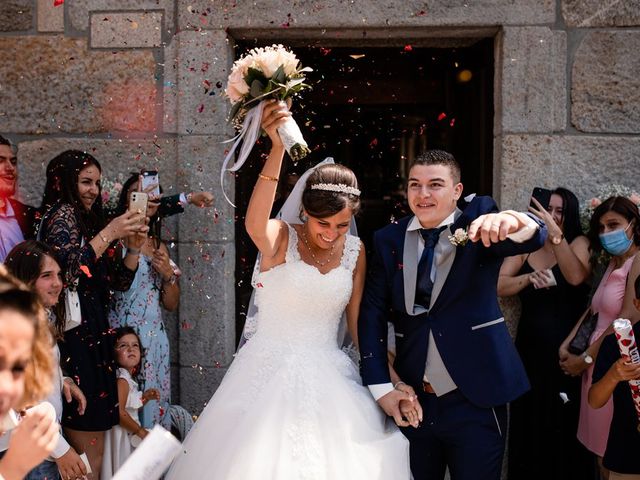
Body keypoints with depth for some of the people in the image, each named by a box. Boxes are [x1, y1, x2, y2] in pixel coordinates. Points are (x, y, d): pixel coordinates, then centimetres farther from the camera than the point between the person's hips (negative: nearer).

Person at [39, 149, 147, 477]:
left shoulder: (89, 219, 21)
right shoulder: (63, 214, -3)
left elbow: (119, 281, 20)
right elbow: (67, 267, -21)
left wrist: (133, 248, 5)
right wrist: (109, 234, -17)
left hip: (92, 335, 8)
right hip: (74, 337, -8)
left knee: (91, 448, 6)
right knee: (89, 452, -9)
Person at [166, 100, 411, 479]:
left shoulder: (355, 251, 2)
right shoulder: (281, 238, -11)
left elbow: (358, 319, 8)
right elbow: (254, 223, -35)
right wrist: (278, 148, -47)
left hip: (329, 376, 4)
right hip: (271, 373, -3)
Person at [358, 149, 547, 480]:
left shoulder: (478, 223, -3)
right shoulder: (388, 240, 4)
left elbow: (535, 237, -21)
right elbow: (372, 315, 1)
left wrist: (514, 221, -44)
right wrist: (381, 387, -8)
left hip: (475, 400, -2)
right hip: (412, 402, 3)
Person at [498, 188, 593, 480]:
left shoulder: (579, 243, -1)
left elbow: (576, 277, -22)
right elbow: (497, 286, -2)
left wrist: (555, 234, -28)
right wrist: (530, 278, -18)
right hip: (530, 351, 3)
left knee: (564, 429, 1)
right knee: (529, 428, 8)